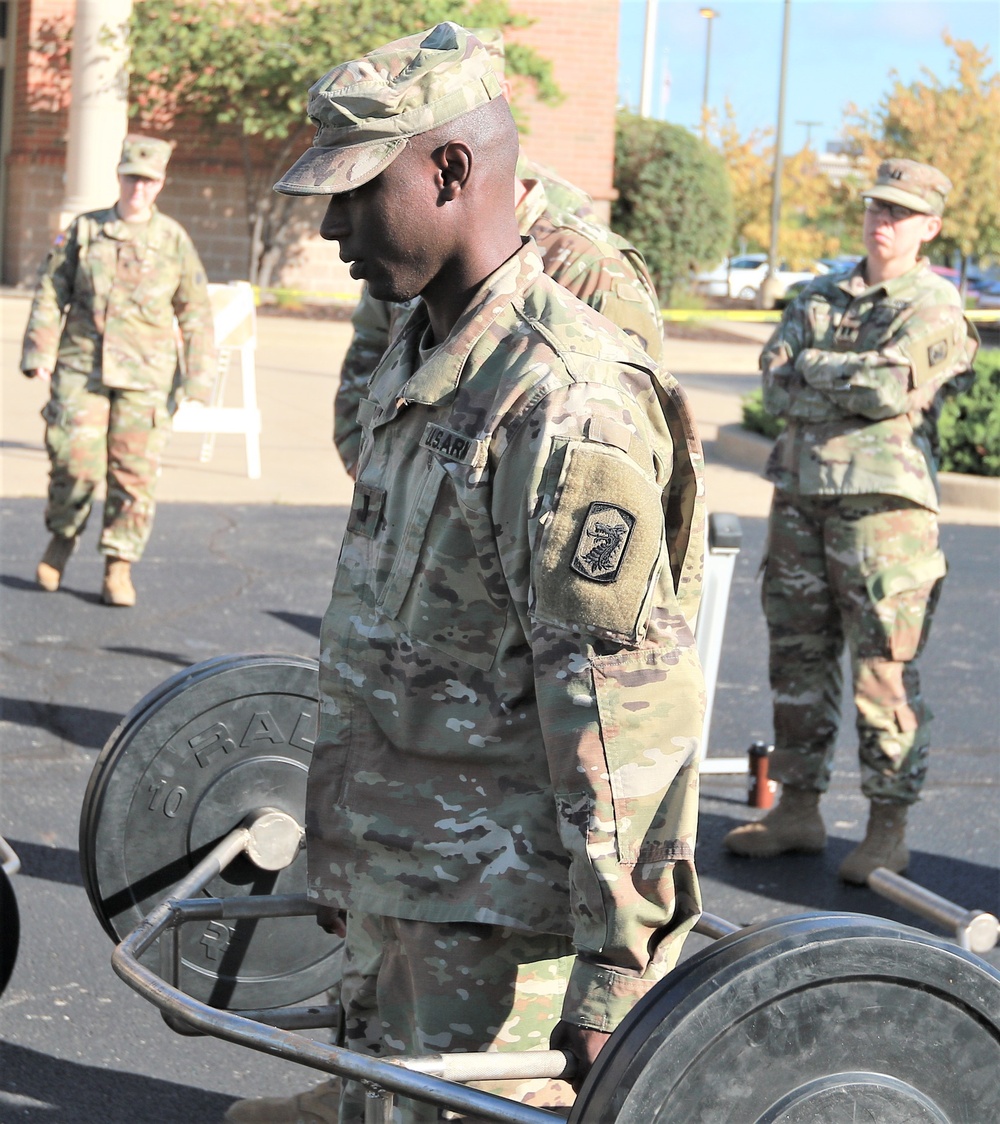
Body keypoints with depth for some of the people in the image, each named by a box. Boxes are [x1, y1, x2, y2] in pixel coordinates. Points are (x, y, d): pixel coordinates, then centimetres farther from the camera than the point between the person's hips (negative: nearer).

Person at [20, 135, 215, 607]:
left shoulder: (174, 240, 5)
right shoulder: (83, 231, 6)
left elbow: (196, 314, 8)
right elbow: (50, 292, 8)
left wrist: (197, 378, 4)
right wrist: (39, 353, -2)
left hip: (145, 377, 0)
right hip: (81, 368, 0)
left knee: (134, 473, -3)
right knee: (75, 463, -7)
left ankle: (119, 569, 7)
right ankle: (62, 537, 21)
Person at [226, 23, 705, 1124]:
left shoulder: (569, 404, -22)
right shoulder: (417, 363, 10)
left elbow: (623, 704, -24)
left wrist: (613, 967, -23)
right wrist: (340, 858, 23)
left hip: (504, 908, -9)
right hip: (394, 881, 9)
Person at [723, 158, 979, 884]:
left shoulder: (937, 309, 0)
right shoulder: (820, 298, 16)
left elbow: (891, 384, -16)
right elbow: (777, 387, 3)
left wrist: (813, 366, -3)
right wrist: (854, 388, -11)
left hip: (882, 501, -6)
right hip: (801, 493, 6)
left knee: (886, 668, -4)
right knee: (798, 657, 10)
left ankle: (889, 830, 4)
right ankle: (799, 809, 21)